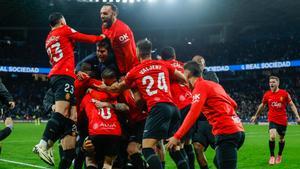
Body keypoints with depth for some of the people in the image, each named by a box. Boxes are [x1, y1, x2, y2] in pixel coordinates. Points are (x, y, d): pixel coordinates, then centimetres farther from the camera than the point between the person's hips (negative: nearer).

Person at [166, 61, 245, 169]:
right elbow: (233, 104, 25)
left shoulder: (200, 86, -4)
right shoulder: (214, 84, 20)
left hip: (226, 132, -9)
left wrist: (177, 137, -17)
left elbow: (193, 114, -16)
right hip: (238, 130, 9)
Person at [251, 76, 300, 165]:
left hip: (283, 120, 0)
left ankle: (279, 155, 36)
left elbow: (291, 105, 0)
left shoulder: (284, 93, -5)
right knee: (272, 136, -21)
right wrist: (256, 116, 23)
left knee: (281, 138, 14)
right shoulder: (267, 95, -1)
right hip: (272, 120, 0)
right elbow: (262, 105, 15)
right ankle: (272, 156, -4)